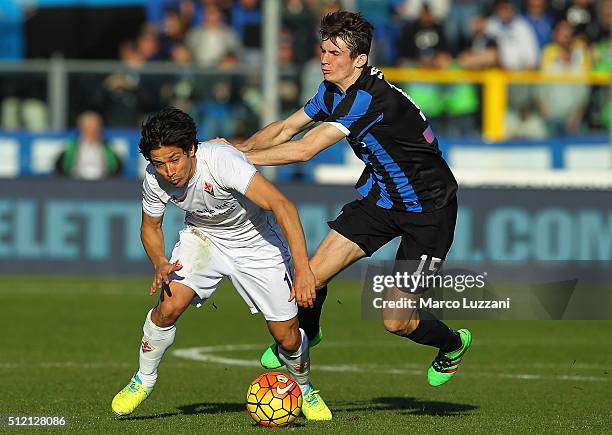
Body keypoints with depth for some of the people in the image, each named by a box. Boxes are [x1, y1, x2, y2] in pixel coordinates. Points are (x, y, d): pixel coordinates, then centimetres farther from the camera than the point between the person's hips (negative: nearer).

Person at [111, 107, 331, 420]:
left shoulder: (221, 160, -38)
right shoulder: (155, 180, -21)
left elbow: (281, 205, -44)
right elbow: (150, 227, 1)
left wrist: (303, 268, -52)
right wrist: (160, 264, -21)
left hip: (256, 242, -3)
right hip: (203, 238, 3)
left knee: (287, 338, -4)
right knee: (170, 304, -23)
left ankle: (304, 388, 29)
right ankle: (144, 380, 1)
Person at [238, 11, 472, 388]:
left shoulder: (371, 98, -32)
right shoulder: (334, 90, -3)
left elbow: (304, 149, -34)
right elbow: (285, 129, 8)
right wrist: (238, 148, -9)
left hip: (428, 210, -8)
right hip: (380, 197, 8)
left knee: (397, 322, -9)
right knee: (312, 276, -5)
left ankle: (452, 344, 24)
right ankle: (305, 335, 27)